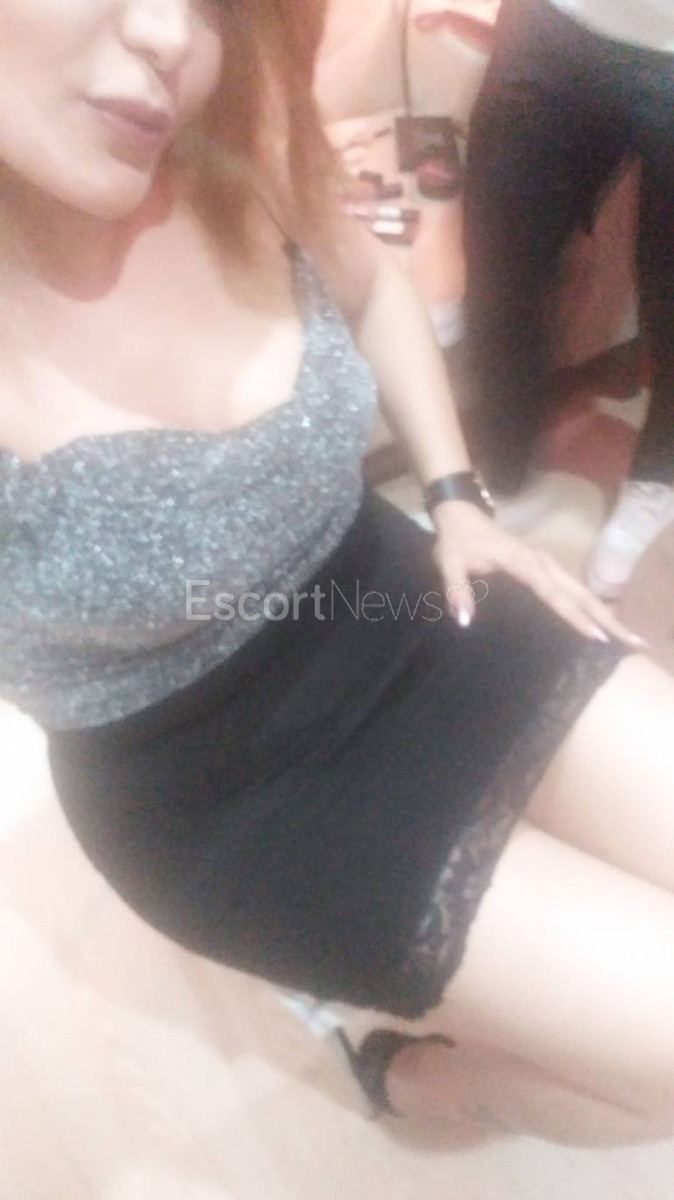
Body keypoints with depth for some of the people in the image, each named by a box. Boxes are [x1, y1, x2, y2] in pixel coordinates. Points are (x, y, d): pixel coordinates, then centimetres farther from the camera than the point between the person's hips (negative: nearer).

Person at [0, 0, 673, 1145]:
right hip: (231, 794, -5)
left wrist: (459, 500, 5)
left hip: (406, 618, 6)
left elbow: (371, 290, 12)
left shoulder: (234, 170, -9)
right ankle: (420, 1060, 24)